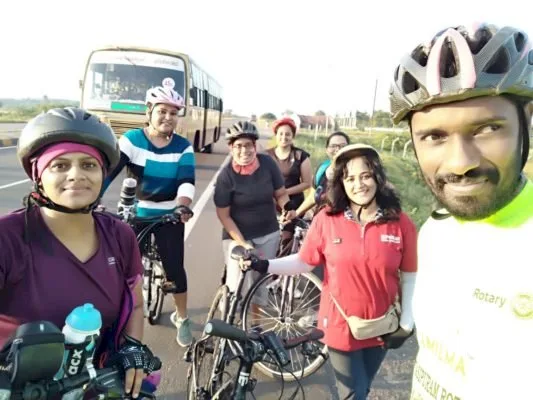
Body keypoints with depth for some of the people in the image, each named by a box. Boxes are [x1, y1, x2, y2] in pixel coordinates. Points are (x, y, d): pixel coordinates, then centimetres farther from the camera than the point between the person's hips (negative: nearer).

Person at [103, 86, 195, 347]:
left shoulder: (183, 147, -5)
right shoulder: (131, 140, -9)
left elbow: (187, 181, -19)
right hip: (135, 214, 0)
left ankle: (182, 318, 26)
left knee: (175, 268, 3)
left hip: (169, 216, 0)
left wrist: (183, 206, -39)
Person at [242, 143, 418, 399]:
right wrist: (265, 266, -20)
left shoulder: (400, 223, -11)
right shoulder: (327, 219, -14)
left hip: (382, 326, 2)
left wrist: (406, 322, -3)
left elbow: (409, 276, -3)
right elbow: (304, 262, -7)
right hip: (341, 325, -1)